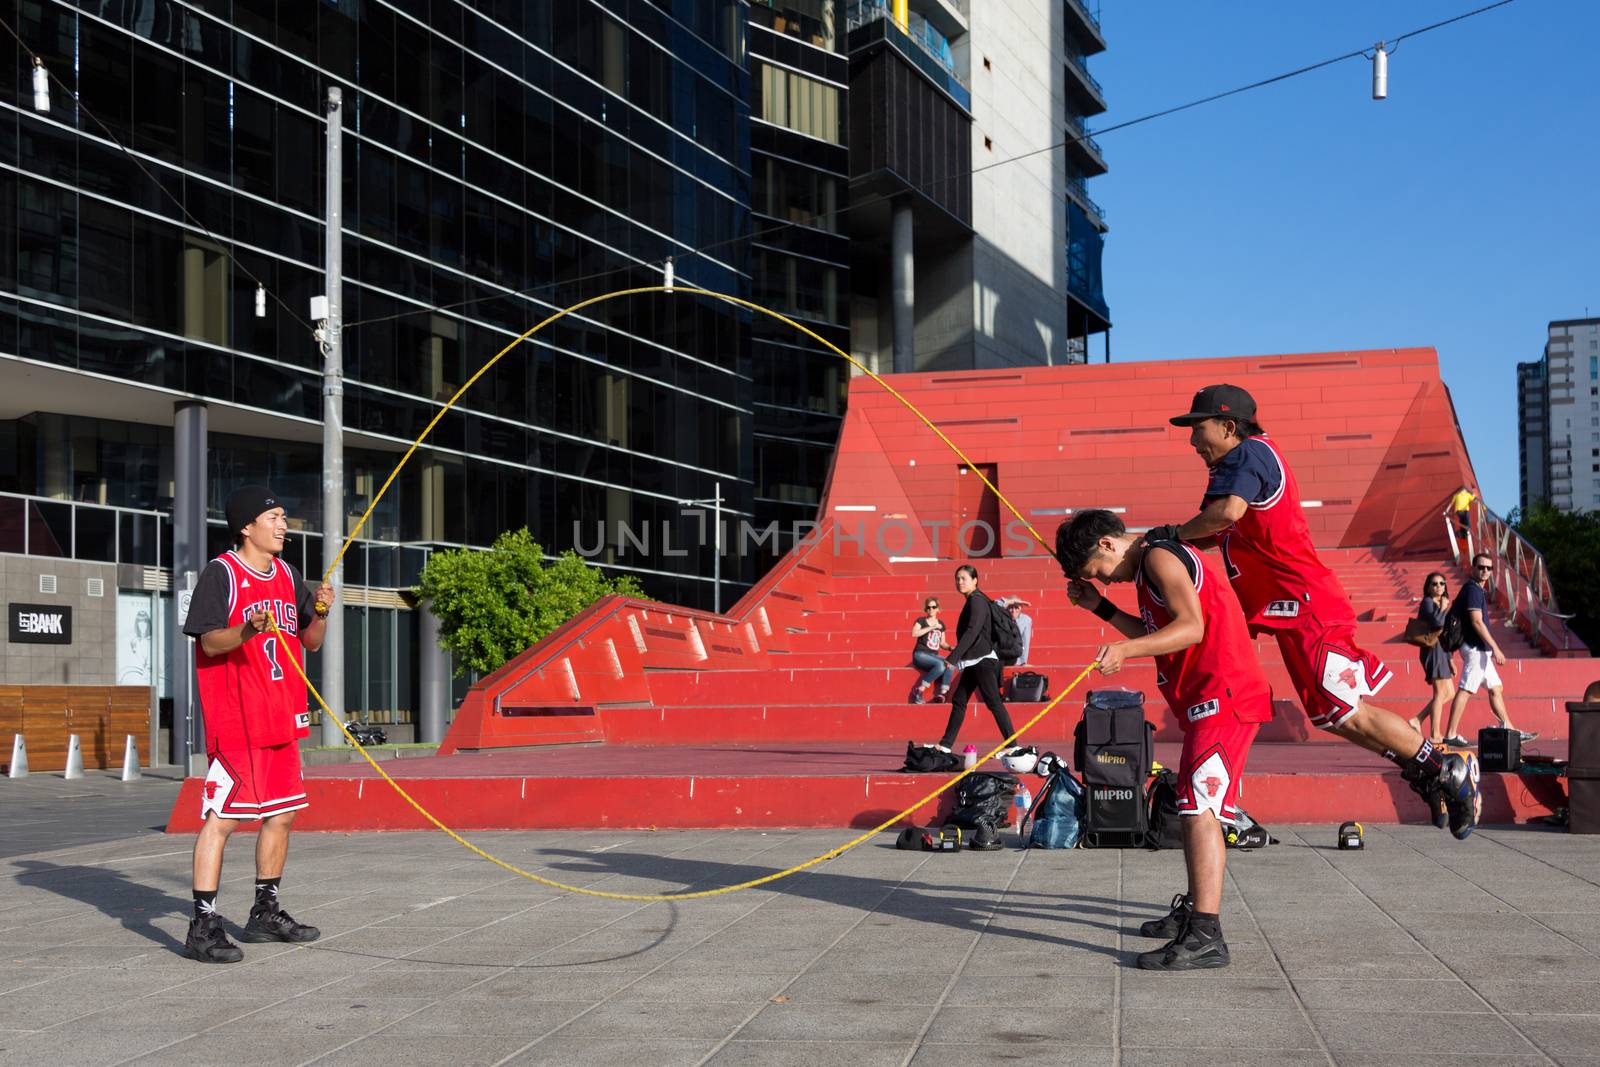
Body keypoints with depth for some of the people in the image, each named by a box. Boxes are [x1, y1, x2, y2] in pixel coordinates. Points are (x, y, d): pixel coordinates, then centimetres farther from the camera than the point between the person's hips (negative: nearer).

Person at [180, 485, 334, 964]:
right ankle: (203, 926, -9)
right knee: (221, 816, -10)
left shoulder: (286, 574, 13)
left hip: (282, 719, 8)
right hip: (235, 721, -8)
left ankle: (265, 913, 26)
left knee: (281, 813, 13)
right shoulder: (221, 572, -8)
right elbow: (209, 640, -14)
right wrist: (248, 631, -31)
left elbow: (310, 642, 15)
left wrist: (319, 611, -4)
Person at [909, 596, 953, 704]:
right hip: (920, 654, -5)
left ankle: (941, 695, -24)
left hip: (934, 655, 5)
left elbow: (942, 643, 21)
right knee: (941, 664, -34)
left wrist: (950, 647, 0)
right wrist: (932, 627, -20)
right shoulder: (921, 621, 1)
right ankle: (919, 690, -22)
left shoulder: (941, 624, 16)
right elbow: (914, 633, -19)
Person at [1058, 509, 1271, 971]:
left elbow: (1191, 626, -22)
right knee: (1194, 808, 21)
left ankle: (1205, 937, -24)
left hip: (1222, 698, -11)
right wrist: (1099, 607, 20)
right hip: (1212, 700, 11)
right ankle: (1195, 908, 36)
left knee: (1200, 808, -18)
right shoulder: (1151, 567, 21)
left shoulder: (1160, 557, -10)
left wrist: (1124, 650, -29)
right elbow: (1157, 637, 27)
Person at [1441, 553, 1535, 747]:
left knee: (1495, 689, 13)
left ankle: (1509, 730, 19)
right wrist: (1496, 648, -21)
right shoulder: (1473, 589, -13)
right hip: (1475, 648, -11)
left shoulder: (1480, 590, 18)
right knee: (1465, 690, -11)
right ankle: (1451, 735, -12)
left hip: (1481, 649, 11)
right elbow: (1477, 622, -20)